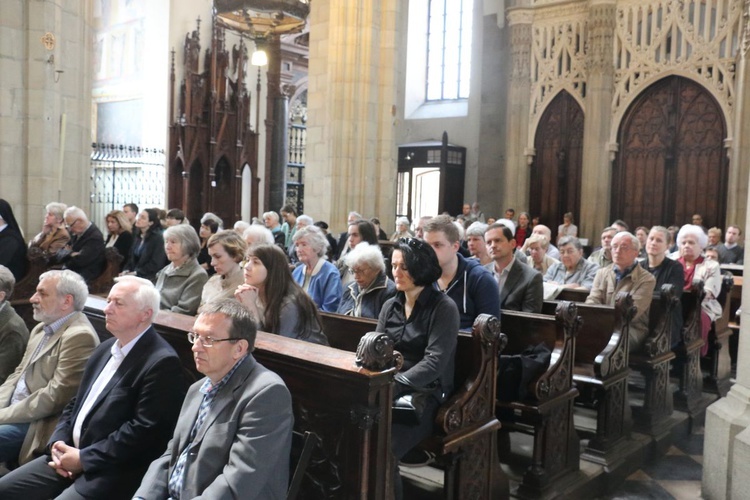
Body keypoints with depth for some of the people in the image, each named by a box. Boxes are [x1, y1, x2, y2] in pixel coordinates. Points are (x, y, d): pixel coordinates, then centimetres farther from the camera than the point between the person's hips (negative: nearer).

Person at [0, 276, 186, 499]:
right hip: (72, 452, 9)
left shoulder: (162, 362, -17)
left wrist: (84, 458, -16)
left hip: (114, 471, -8)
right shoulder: (106, 348, 14)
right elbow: (76, 402, 19)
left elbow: (145, 430, -21)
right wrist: (58, 442, 1)